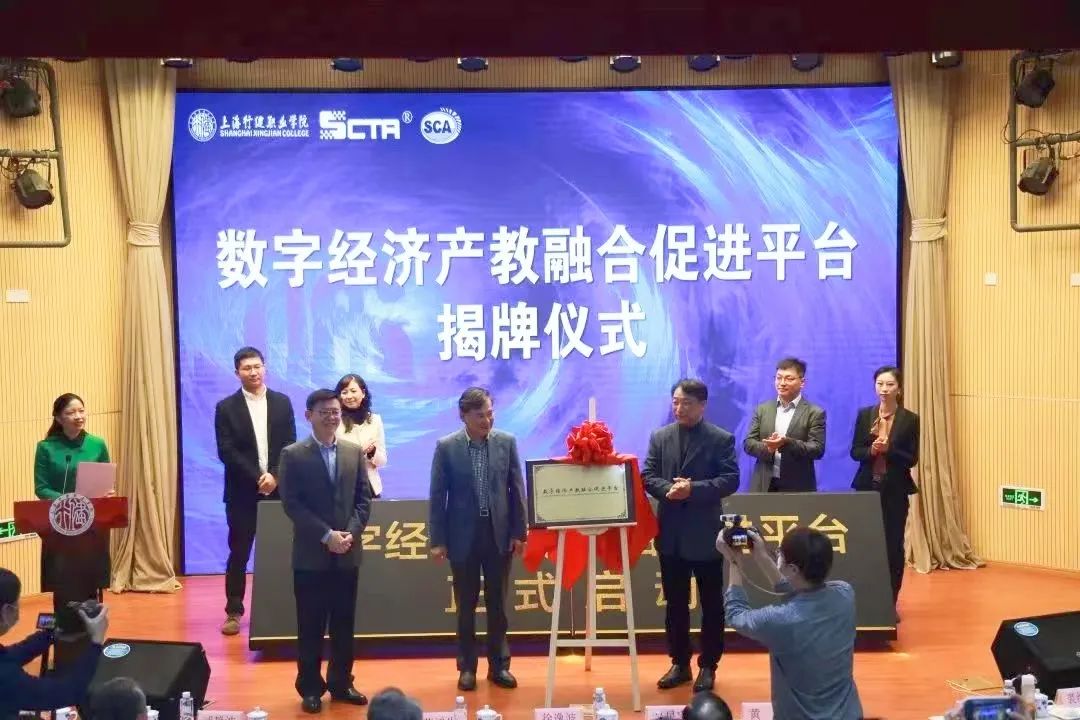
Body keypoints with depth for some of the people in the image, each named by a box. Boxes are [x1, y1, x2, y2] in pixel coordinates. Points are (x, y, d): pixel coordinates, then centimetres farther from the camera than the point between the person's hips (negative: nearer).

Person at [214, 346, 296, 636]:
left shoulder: (282, 402, 6)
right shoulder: (226, 408, -1)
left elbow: (290, 445, 3)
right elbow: (226, 452, -8)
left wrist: (274, 476, -11)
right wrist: (257, 478, -15)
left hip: (277, 489, 2)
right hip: (242, 492, -2)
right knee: (239, 554, 2)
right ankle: (234, 612, 10)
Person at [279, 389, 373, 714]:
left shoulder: (354, 452, 7)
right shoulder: (293, 455, -5)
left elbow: (364, 499, 6)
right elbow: (291, 504, -10)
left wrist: (351, 533, -9)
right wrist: (326, 535, -15)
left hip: (347, 552, 3)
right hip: (311, 554, -3)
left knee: (344, 624, 10)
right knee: (311, 626, 4)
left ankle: (341, 683, 22)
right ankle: (310, 688, 14)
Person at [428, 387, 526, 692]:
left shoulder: (507, 442, 0)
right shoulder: (446, 447, -5)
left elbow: (517, 489, 3)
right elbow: (437, 496, -3)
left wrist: (519, 532, 0)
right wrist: (437, 540, -6)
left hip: (499, 534, 1)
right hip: (463, 536, -1)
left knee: (498, 605, 8)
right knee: (466, 606, 7)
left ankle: (499, 665, 19)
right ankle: (467, 667, 18)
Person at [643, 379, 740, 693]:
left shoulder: (722, 439, -4)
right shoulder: (660, 437, 6)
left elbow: (730, 480, -11)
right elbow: (648, 476, 3)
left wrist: (694, 489, -23)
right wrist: (668, 489, -18)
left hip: (706, 533, -3)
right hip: (671, 533, 3)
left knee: (711, 603, 6)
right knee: (675, 603, 11)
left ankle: (708, 665, 17)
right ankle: (679, 663, 22)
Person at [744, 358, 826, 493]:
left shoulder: (814, 413, 0)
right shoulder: (763, 409, 11)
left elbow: (818, 449, -9)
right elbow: (748, 444, 6)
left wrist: (787, 443, -24)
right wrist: (767, 448, -16)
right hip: (764, 486, 3)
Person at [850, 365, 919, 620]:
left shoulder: (910, 419, -2)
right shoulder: (864, 415, 5)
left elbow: (912, 459, -5)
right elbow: (855, 452, 3)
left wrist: (888, 450, -20)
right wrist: (871, 450, -17)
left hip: (895, 491, -1)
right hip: (867, 488, 1)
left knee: (893, 545, 3)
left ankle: (891, 602, 13)